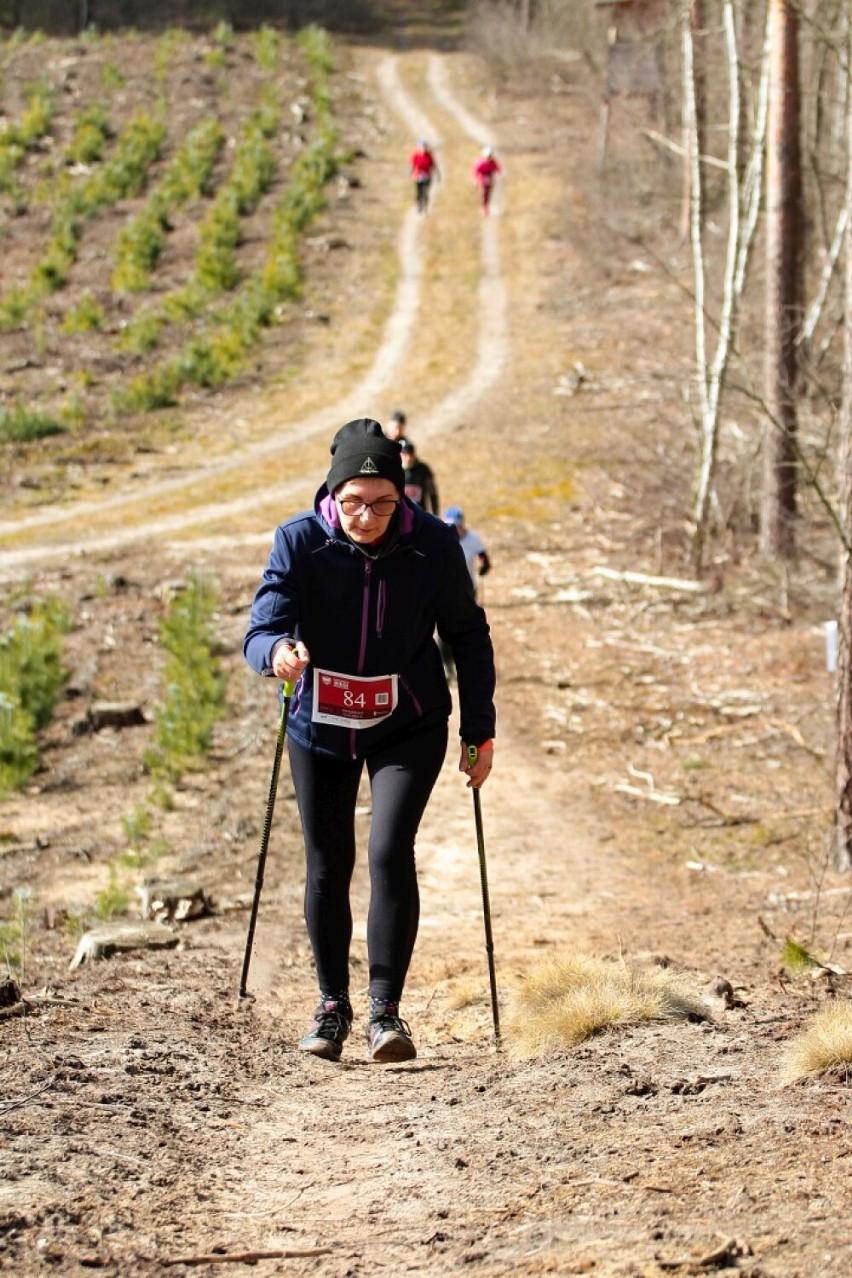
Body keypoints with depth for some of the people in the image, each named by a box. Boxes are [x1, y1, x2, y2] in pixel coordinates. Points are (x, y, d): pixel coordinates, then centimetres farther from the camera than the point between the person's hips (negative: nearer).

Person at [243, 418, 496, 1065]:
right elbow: (261, 631, -24)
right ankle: (333, 1004, 27)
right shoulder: (299, 541, -18)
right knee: (327, 867, 9)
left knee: (391, 852, -18)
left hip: (409, 727, -1)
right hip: (321, 728, 1)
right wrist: (277, 652, -48)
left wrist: (480, 729, -3)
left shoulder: (434, 544, -16)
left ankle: (387, 1009, -11)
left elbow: (468, 636, -3)